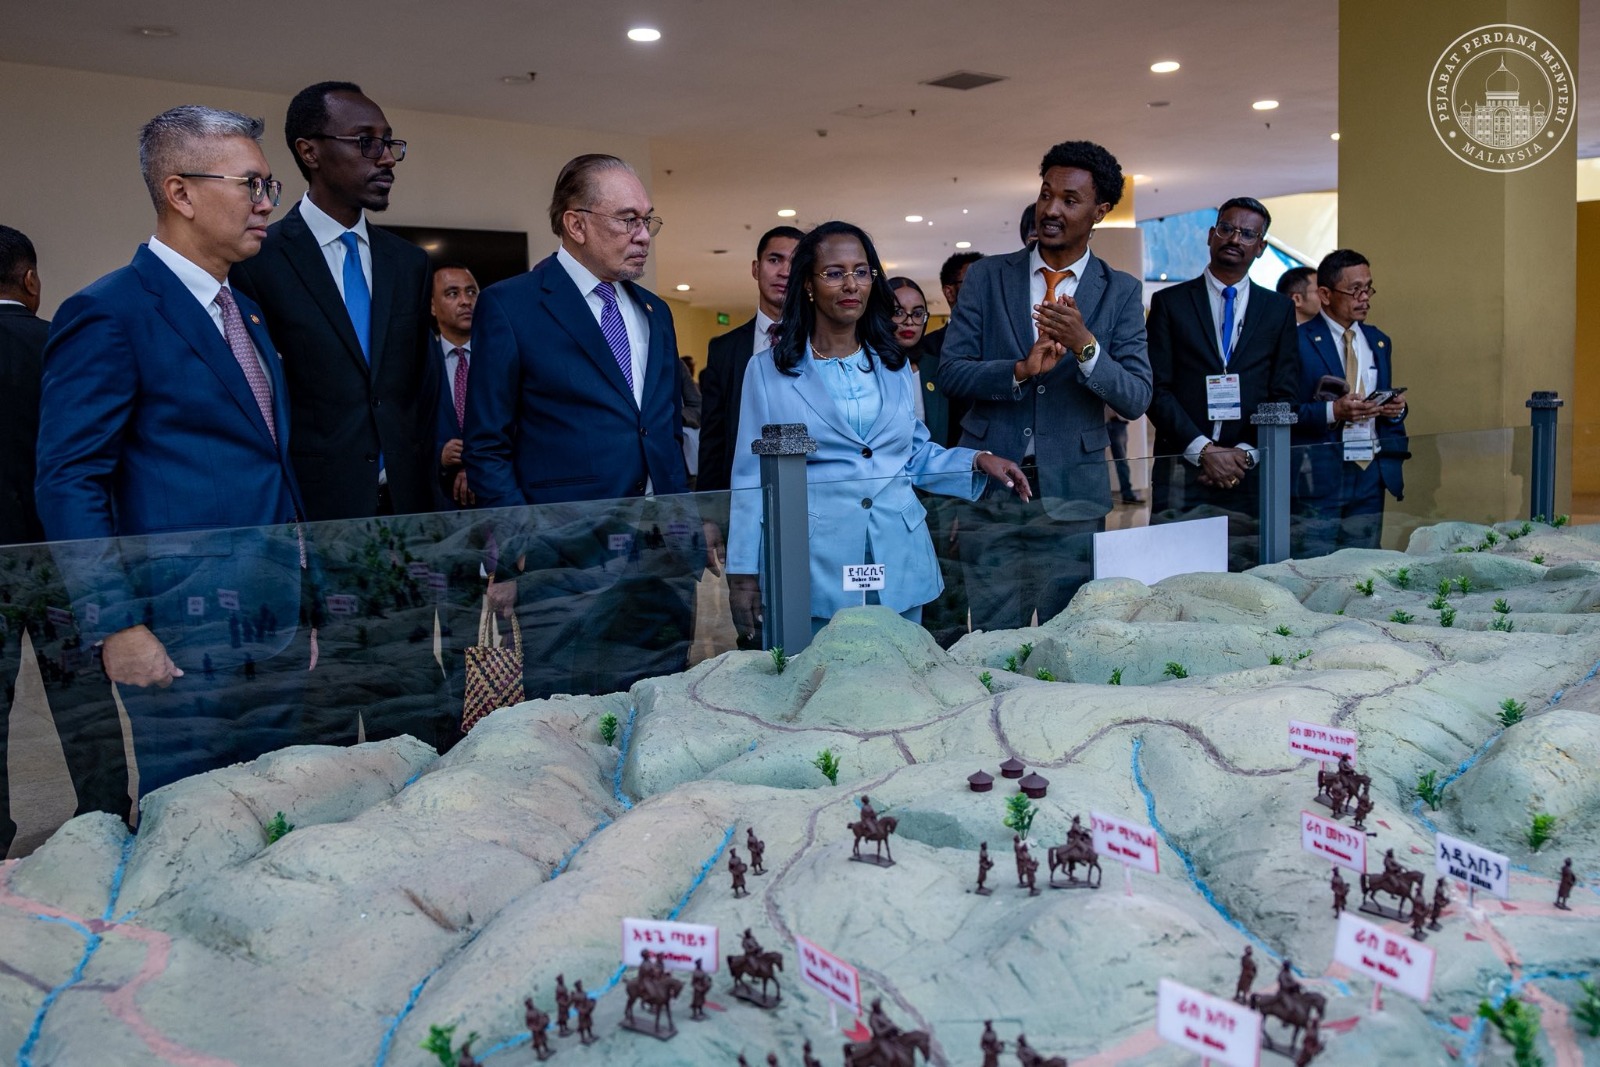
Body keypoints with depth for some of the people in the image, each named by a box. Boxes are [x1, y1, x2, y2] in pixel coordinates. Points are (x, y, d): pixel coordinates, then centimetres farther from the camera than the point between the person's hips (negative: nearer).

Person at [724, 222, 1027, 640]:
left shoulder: (894, 366, 12)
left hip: (899, 571, 3)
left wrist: (978, 460, 0)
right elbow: (753, 479, 2)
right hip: (814, 574, -3)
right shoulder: (769, 370, 2)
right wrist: (744, 574, -2)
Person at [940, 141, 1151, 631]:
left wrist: (1085, 346, -19)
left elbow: (1136, 399, -2)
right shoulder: (988, 276, 6)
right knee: (993, 638, 3)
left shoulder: (1121, 292, 5)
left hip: (1071, 493, 0)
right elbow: (950, 371, 0)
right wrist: (1019, 371, -17)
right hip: (990, 484, 0)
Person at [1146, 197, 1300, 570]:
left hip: (1250, 474, 2)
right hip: (1181, 473, -1)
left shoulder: (1279, 310, 13)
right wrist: (1203, 450, -10)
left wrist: (1246, 452, -6)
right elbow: (1157, 389, -1)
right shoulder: (1169, 302, 7)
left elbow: (1285, 395, 8)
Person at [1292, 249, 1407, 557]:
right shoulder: (1298, 342, -6)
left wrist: (1396, 409, 0)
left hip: (1371, 476, 6)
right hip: (1317, 477, -6)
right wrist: (1333, 411, -23)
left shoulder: (1380, 342, 16)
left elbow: (1385, 404, 22)